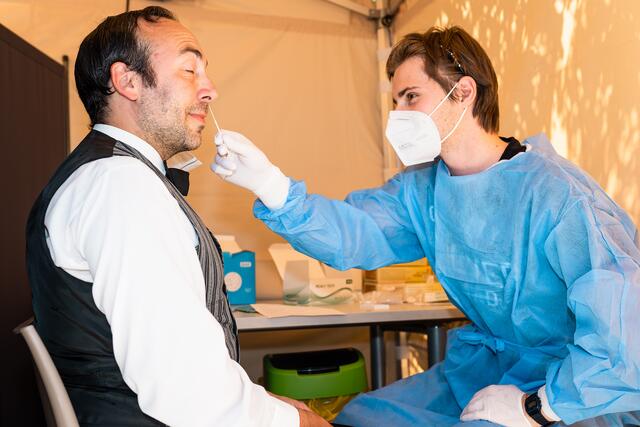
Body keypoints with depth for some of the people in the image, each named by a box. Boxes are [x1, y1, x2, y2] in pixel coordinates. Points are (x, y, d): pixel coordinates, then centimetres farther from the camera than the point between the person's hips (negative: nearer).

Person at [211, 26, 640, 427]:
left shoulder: (554, 192, -23)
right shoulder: (421, 189, 1)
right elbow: (354, 232, -13)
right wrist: (271, 185, -25)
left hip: (580, 391, -6)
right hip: (483, 367, 6)